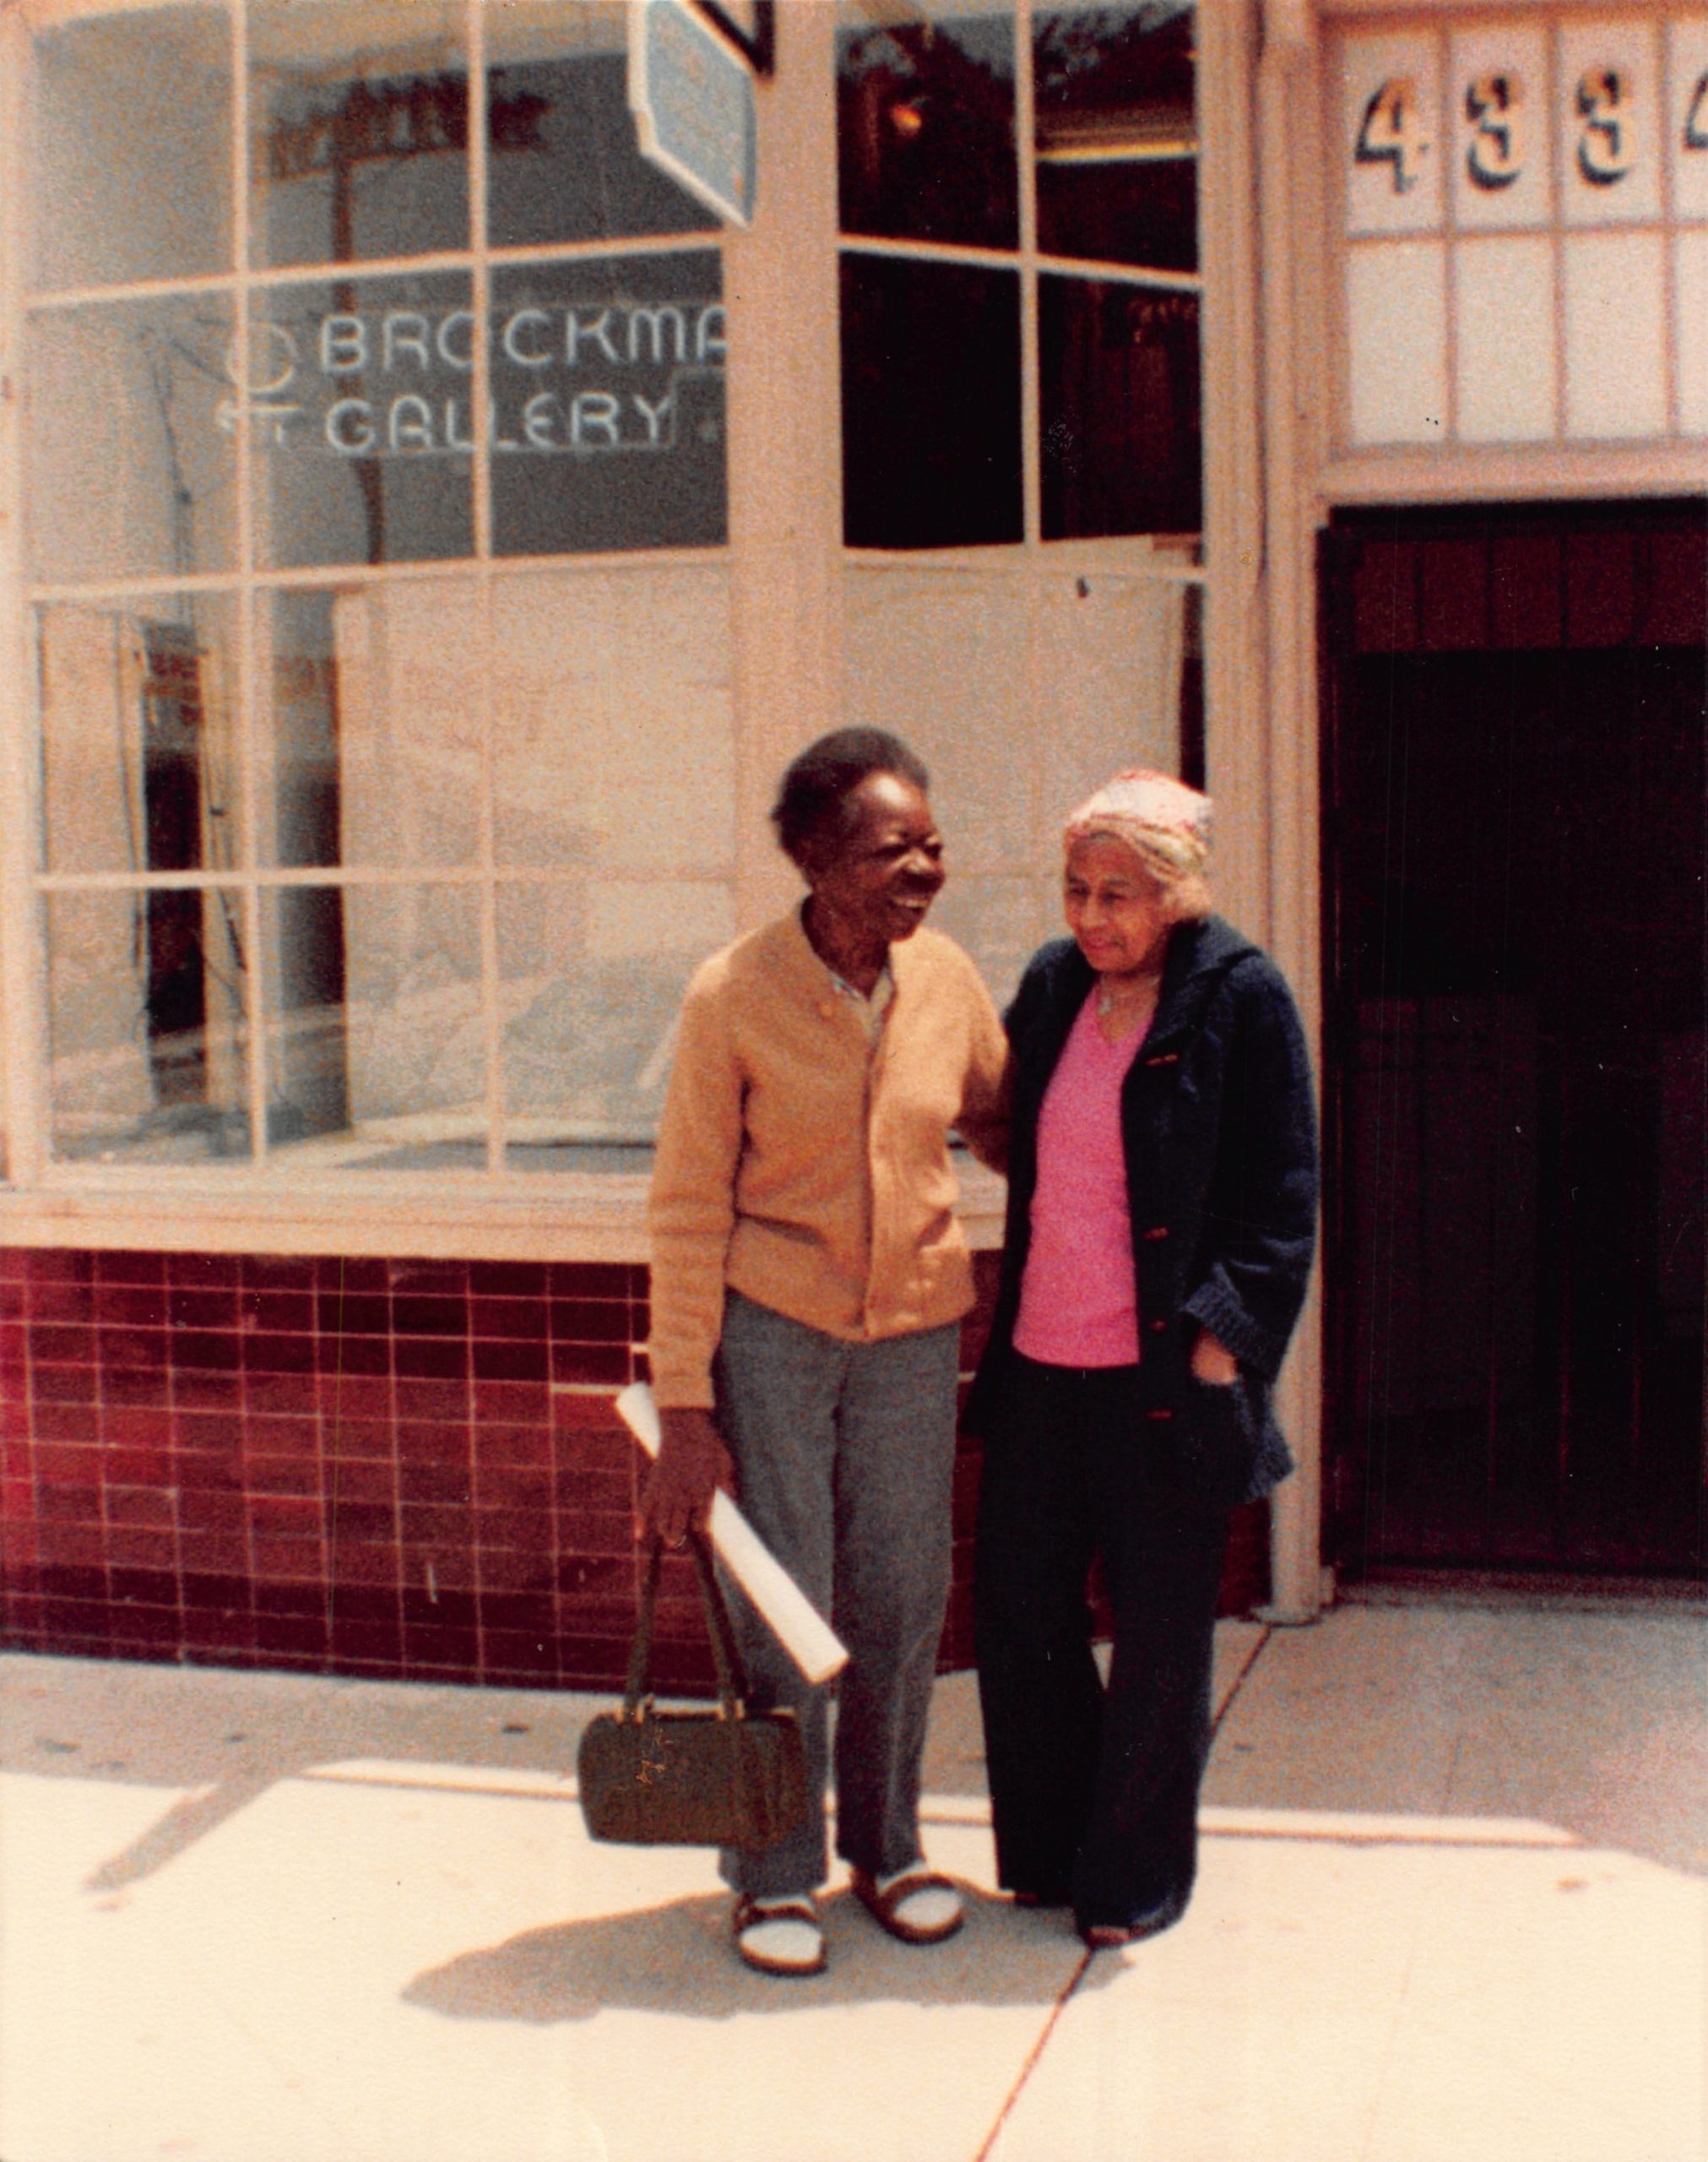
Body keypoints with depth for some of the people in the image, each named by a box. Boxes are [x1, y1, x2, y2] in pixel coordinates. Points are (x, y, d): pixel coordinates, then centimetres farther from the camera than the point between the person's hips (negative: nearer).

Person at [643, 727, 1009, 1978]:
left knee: (903, 1603, 10)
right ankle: (777, 1873, 24)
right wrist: (684, 1406, -11)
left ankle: (886, 1844, 32)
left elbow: (1005, 1127, 15)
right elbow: (689, 1209, -10)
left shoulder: (949, 982, -4)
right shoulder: (734, 997, -14)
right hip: (769, 1323, -3)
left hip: (914, 1329, 3)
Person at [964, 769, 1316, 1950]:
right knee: (1019, 1608, 12)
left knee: (1160, 1633, 7)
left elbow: (1280, 1199, -7)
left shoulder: (1242, 1001, -8)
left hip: (1164, 1373, -5)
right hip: (1040, 1362, 5)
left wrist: (1223, 1342, -13)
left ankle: (1137, 1873, 25)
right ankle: (1046, 1849, 31)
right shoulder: (1051, 985, 7)